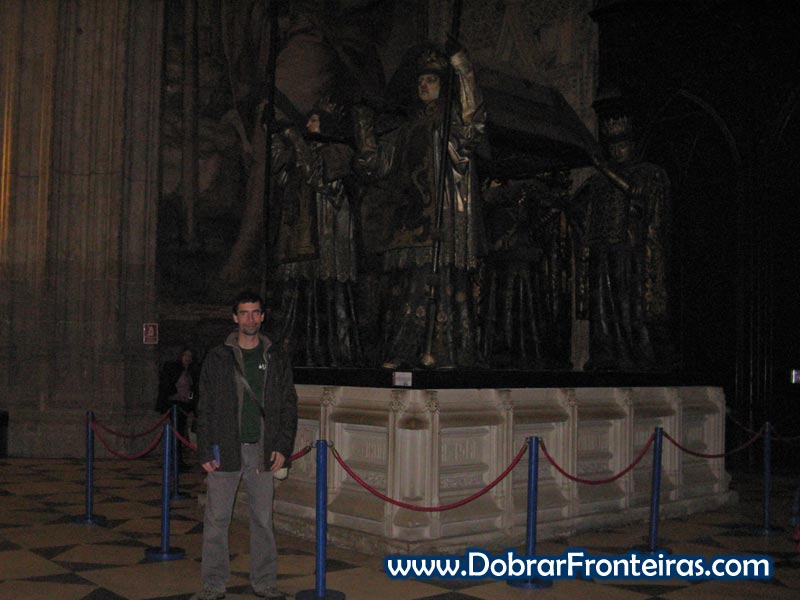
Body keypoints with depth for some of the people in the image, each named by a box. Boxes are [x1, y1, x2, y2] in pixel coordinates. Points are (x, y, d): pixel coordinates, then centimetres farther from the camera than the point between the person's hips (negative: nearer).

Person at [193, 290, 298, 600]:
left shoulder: (276, 359, 8)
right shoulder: (218, 358, 3)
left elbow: (288, 406, 8)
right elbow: (205, 408, 2)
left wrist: (283, 447, -2)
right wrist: (206, 452, -5)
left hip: (262, 451, 1)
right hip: (225, 450, -1)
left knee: (263, 519, 8)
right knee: (217, 519, 2)